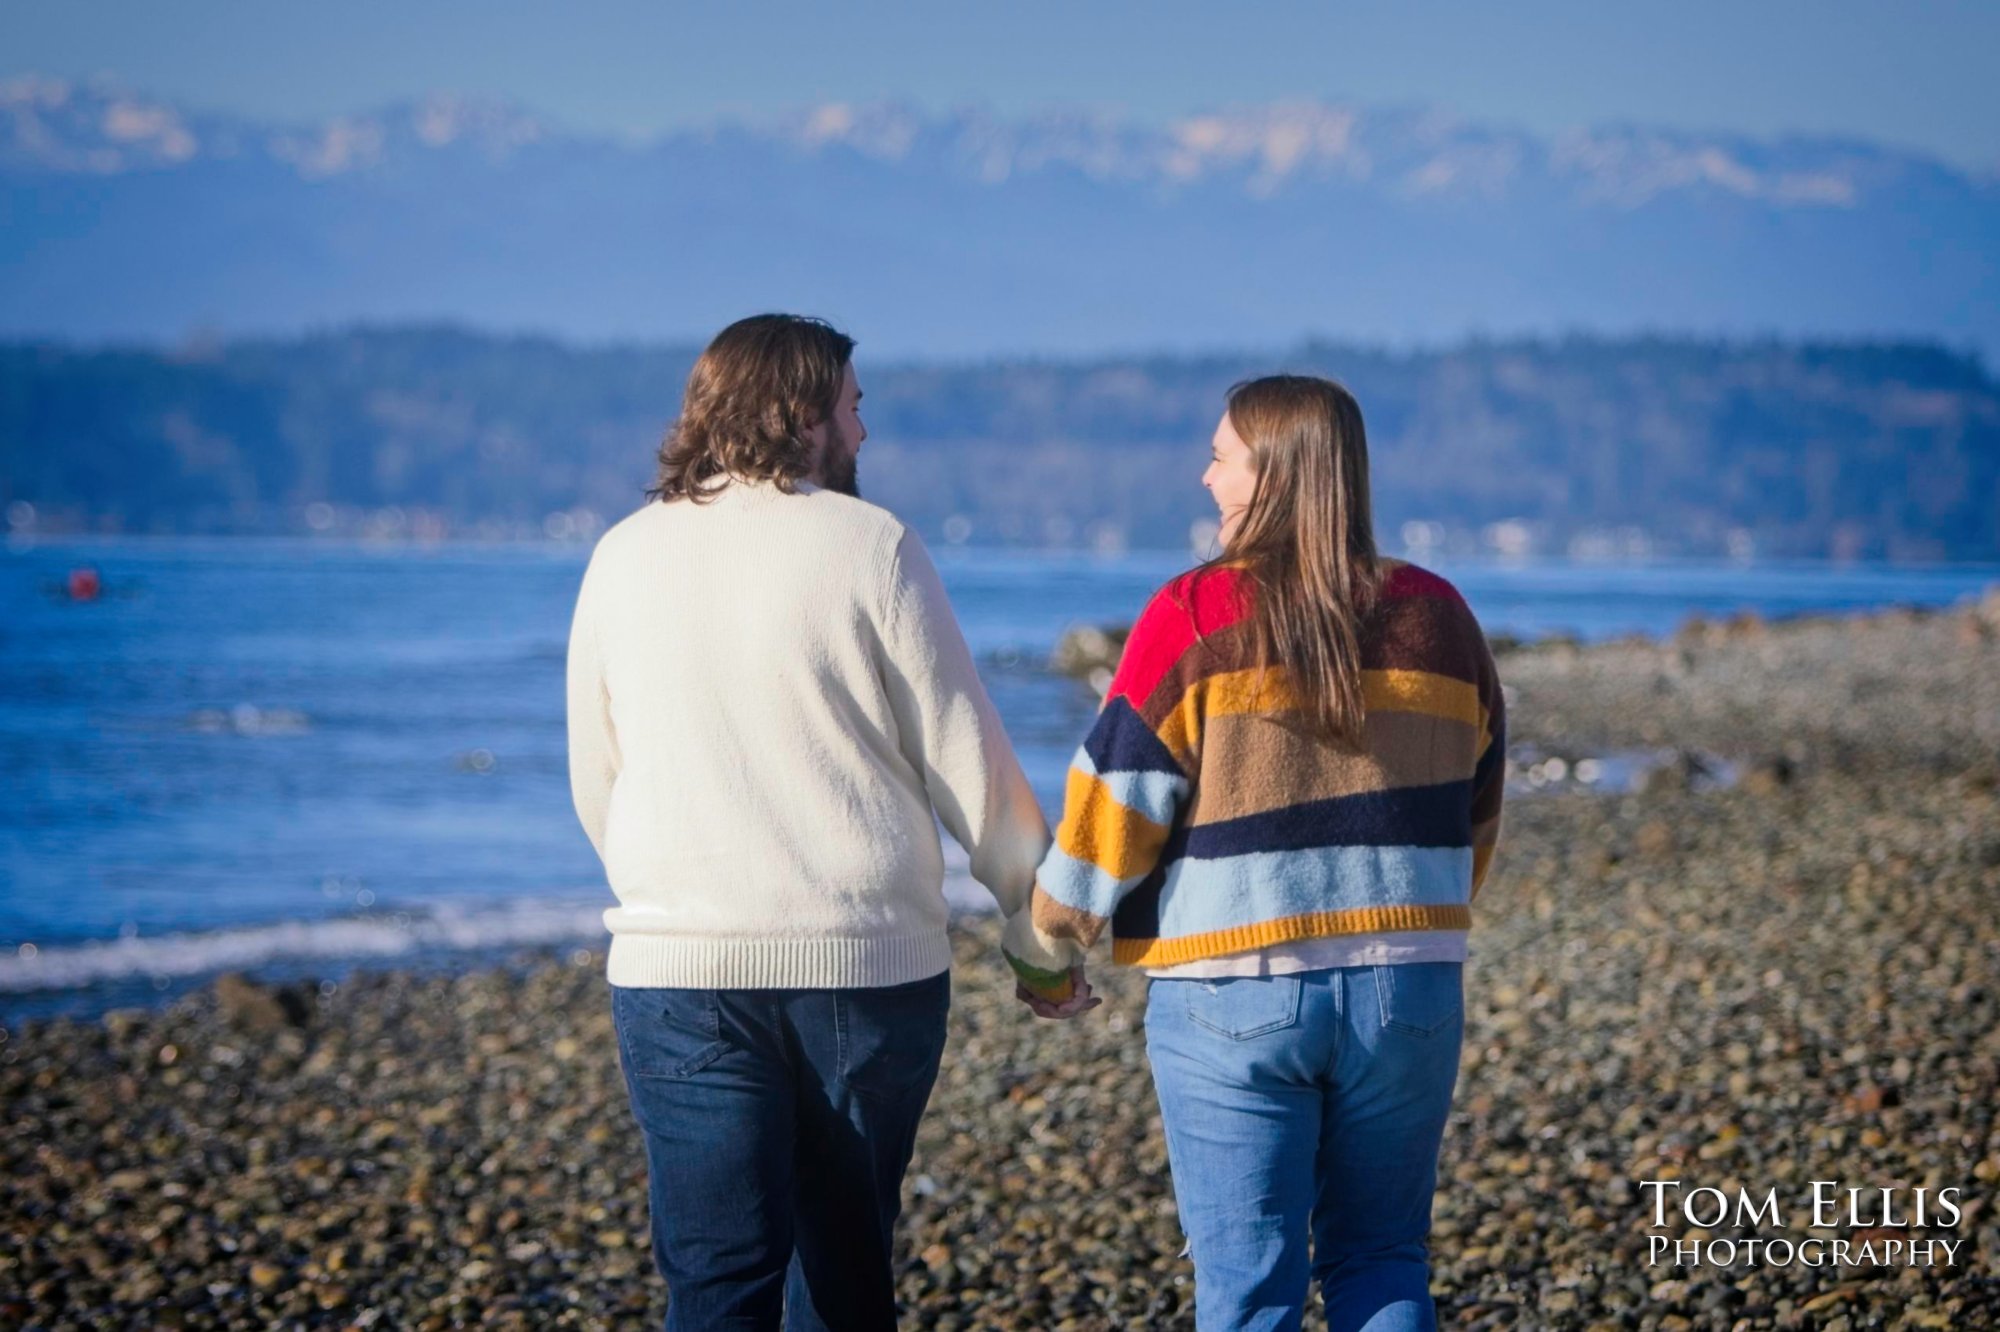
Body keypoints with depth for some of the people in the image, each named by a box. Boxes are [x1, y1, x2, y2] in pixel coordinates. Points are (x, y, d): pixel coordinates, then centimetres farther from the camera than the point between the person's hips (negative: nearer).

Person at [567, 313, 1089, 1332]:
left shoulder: (624, 558, 7)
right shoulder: (869, 546, -4)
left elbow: (595, 785, 15)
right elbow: (970, 765, -3)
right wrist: (1044, 932, 8)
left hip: (678, 970, 2)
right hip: (869, 966, -1)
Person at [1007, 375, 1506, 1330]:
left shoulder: (1193, 617, -9)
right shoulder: (1437, 618, 5)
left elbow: (1113, 806, -7)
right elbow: (1475, 813, 14)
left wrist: (1052, 941, 8)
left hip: (1233, 996, -3)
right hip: (1409, 993, 4)